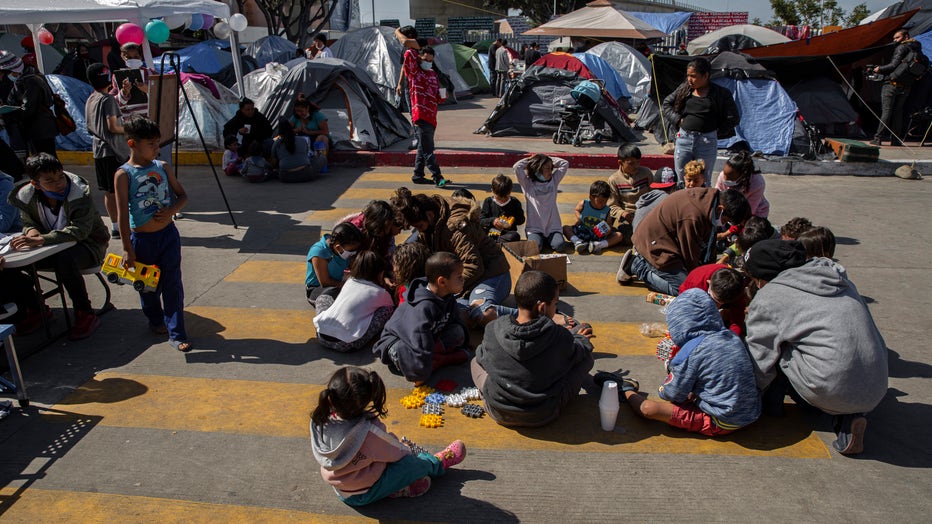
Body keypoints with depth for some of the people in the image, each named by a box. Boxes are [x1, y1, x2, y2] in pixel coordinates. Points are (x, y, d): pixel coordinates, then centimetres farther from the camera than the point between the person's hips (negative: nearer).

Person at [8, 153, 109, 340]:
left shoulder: (80, 192, -22)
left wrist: (42, 239, -41)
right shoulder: (27, 196, -7)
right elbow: (28, 222, 8)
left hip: (88, 244, -5)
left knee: (64, 260, -38)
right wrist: (32, 231, -18)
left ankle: (86, 315, -22)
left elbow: (80, 229, -32)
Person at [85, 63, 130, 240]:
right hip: (114, 151, -8)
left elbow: (90, 127, 18)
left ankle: (115, 226, 16)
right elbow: (113, 126, -19)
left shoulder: (90, 100, 12)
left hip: (98, 150, 8)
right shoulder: (108, 99, -12)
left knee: (108, 192, 11)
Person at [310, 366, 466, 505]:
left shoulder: (320, 422, -21)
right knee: (418, 462, 1)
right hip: (365, 494, -6)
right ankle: (438, 463, 28)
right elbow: (398, 452, -17)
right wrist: (408, 451, 6)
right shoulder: (369, 432, -36)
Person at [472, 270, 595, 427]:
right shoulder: (560, 337, -21)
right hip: (545, 415, -1)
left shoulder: (493, 330, -17)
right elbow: (580, 352, 0)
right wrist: (579, 338, 25)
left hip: (498, 413, 1)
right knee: (587, 357, 12)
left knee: (475, 362, 28)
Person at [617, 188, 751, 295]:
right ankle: (636, 265, -3)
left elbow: (708, 242, 9)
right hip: (653, 245, -10)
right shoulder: (692, 217, -33)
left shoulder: (710, 196, -4)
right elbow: (691, 257, -18)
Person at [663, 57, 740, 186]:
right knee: (682, 181, 7)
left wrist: (718, 132, 0)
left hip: (707, 142, -3)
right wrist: (677, 119, 6)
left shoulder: (721, 93, -4)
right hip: (684, 139, 3)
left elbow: (733, 118, 0)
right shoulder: (684, 88, 6)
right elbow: (666, 103, 18)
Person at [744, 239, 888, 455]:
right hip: (876, 391, 7)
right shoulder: (838, 279, 16)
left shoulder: (768, 297, -3)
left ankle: (772, 405, 19)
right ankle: (847, 417, 8)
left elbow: (760, 358, 1)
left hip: (833, 391, -7)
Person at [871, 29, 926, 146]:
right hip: (906, 88, 7)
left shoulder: (902, 47, -3)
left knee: (886, 111, -8)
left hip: (893, 84, -7)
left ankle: (878, 138, -12)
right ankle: (896, 140, 5)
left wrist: (880, 69, 5)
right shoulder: (918, 50, 20)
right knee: (898, 112, 9)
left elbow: (894, 65, -11)